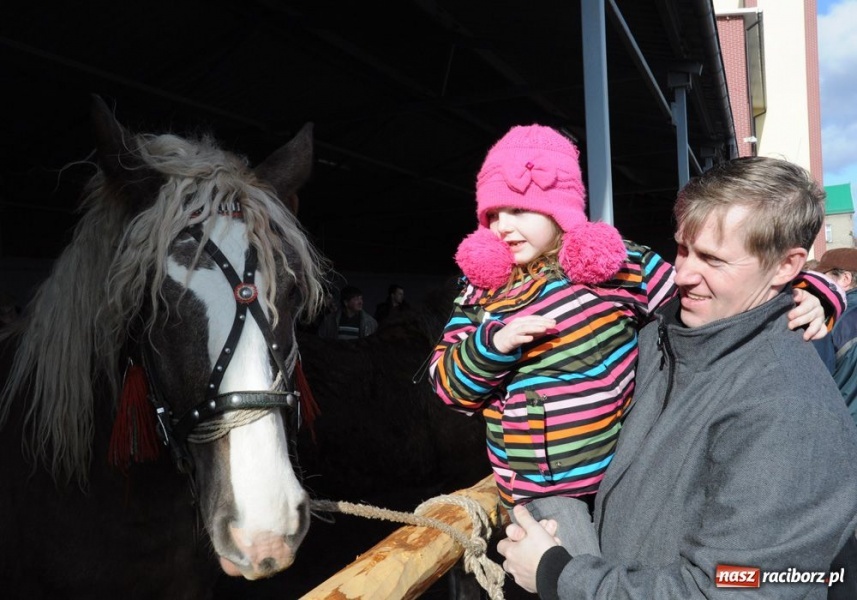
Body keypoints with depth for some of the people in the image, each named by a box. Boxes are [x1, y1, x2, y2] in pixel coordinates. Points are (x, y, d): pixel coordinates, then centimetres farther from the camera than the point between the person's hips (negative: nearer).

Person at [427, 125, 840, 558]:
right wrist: (493, 342, -19)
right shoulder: (483, 287, 0)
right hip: (538, 485, 0)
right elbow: (449, 386, -1)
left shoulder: (616, 263, -4)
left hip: (622, 468, 1)